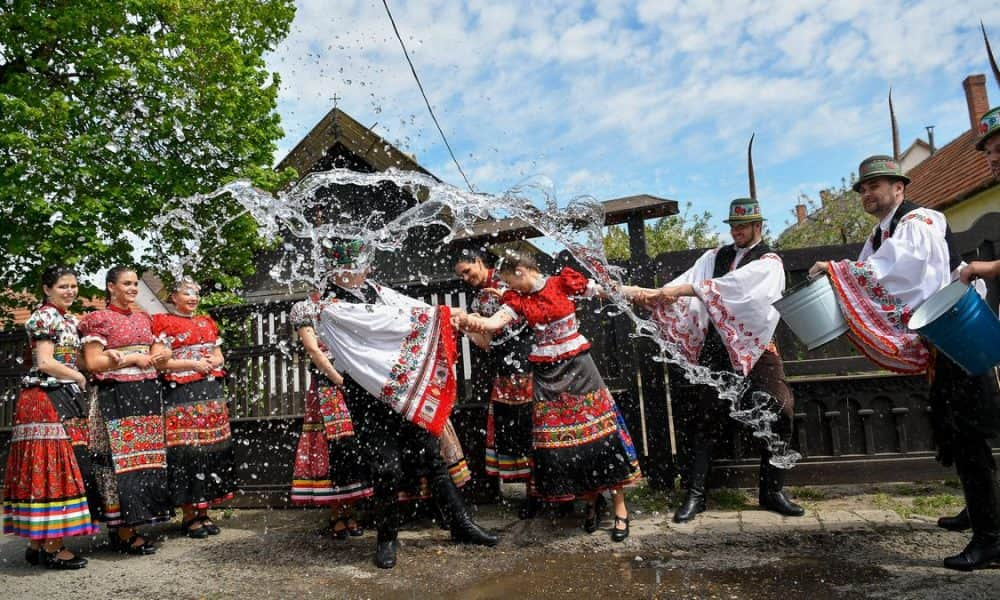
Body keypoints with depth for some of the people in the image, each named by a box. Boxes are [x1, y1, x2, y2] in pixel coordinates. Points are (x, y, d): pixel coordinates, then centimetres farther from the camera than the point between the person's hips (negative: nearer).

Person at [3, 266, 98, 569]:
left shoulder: (68, 319, 20)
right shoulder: (46, 316, -7)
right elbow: (45, 363, -15)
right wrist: (80, 378, -5)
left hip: (63, 399, 9)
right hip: (47, 400, -9)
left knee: (56, 470, 9)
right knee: (52, 468, -6)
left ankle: (38, 542, 17)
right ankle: (52, 547, -1)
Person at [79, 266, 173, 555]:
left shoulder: (144, 319, 17)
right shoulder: (99, 319, -2)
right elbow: (92, 362, -10)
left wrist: (159, 357, 3)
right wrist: (133, 359, -12)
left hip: (147, 394, 7)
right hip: (116, 397, -6)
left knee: (146, 456, 6)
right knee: (119, 459, -6)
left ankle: (132, 524, 15)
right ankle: (121, 531, 1)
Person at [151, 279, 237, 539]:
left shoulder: (207, 323, 19)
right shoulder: (164, 323, 0)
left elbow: (220, 356, 22)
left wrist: (212, 362, 0)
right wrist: (193, 364, -13)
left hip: (211, 392, 6)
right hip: (181, 394, -6)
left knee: (211, 448, 4)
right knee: (185, 450, -7)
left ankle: (203, 511, 14)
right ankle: (188, 515, 5)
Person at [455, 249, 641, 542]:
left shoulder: (563, 282, -5)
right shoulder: (518, 300, 3)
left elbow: (605, 291, 3)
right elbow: (493, 323, -14)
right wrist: (469, 321, -34)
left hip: (577, 367, -3)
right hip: (546, 374, 3)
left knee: (601, 435, -4)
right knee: (556, 444, 2)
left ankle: (620, 508, 11)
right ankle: (591, 500, 25)